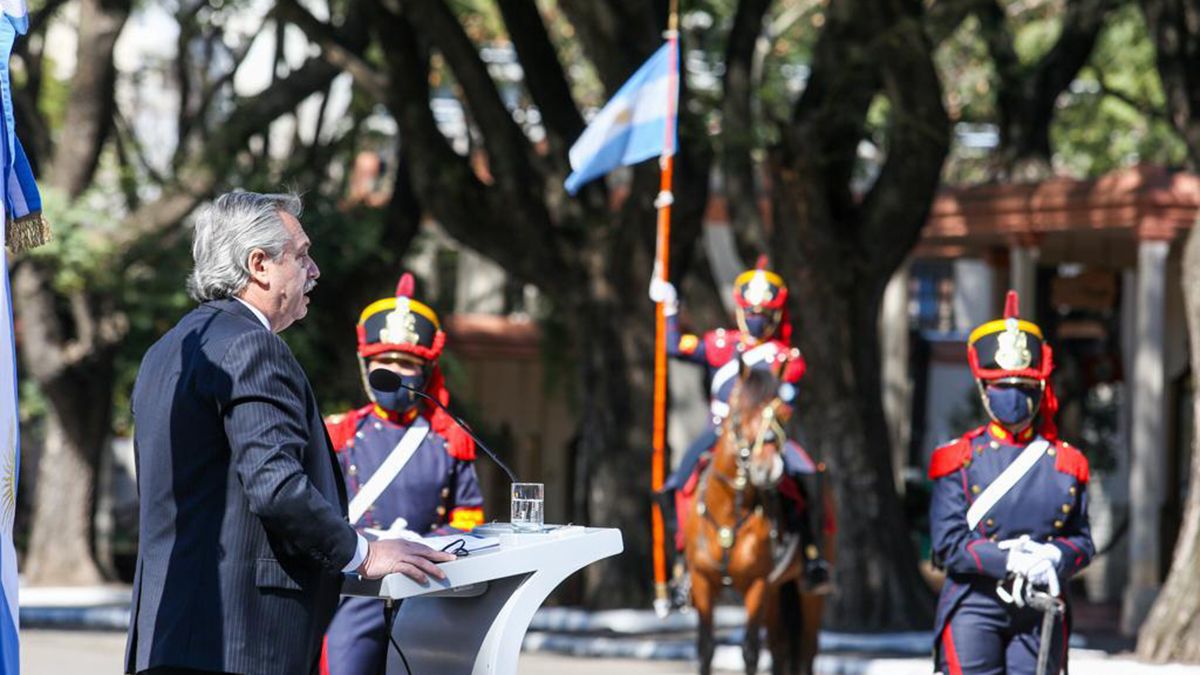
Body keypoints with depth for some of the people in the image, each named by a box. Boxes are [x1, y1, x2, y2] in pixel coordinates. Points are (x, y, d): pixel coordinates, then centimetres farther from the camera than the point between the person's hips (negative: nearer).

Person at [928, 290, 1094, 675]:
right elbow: (948, 544, -6)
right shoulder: (959, 459, 2)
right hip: (974, 608, -2)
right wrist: (1008, 559, -21)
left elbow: (1083, 542, 10)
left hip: (1041, 615, 2)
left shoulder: (1066, 463, 9)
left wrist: (1056, 557, -14)